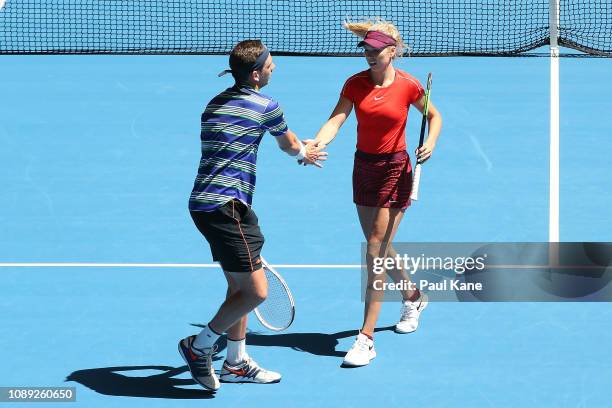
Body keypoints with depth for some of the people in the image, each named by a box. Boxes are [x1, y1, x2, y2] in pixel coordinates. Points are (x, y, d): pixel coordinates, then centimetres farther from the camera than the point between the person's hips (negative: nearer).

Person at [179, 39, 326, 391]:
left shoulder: (215, 103, 17)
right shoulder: (265, 107, -6)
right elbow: (290, 145, 14)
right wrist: (306, 153, 38)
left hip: (205, 203, 9)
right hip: (225, 207, -9)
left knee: (239, 286, 18)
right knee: (255, 291, -7)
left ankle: (236, 362, 26)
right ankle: (200, 346, 3)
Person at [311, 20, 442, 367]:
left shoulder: (408, 86, -11)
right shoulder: (356, 84, -4)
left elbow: (434, 116, 6)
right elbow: (336, 120, -15)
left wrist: (430, 143, -13)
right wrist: (315, 145, -34)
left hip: (395, 170, -5)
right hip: (364, 168, 5)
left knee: (376, 252, -10)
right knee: (380, 248, 17)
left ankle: (366, 338, -10)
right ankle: (413, 297, 47)